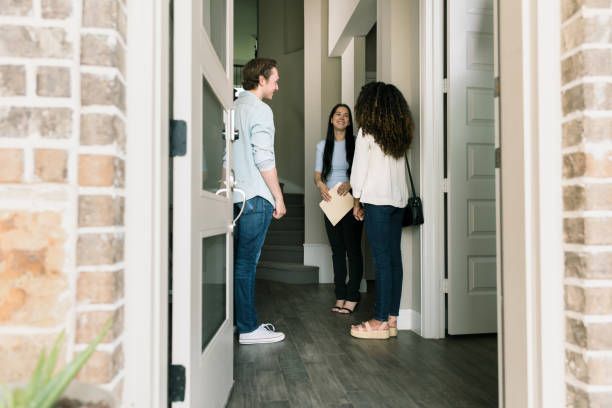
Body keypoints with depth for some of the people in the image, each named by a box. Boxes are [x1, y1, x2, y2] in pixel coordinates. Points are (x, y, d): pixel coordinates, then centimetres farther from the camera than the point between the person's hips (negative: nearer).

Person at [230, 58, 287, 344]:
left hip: (235, 196, 8)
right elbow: (264, 159, -15)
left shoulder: (233, 107, 17)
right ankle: (248, 329, 4)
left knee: (239, 262, 12)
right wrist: (279, 197, -8)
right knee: (247, 262, -4)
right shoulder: (260, 110, -9)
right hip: (256, 197, -8)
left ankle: (240, 321, 20)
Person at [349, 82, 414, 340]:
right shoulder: (400, 134, 12)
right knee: (394, 258, 7)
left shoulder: (367, 132, -5)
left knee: (382, 260, -6)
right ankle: (392, 318, 13)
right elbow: (398, 169, 11)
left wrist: (357, 202, 4)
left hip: (377, 200, -6)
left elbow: (360, 169, -4)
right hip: (398, 200, 6)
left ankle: (381, 321, -2)